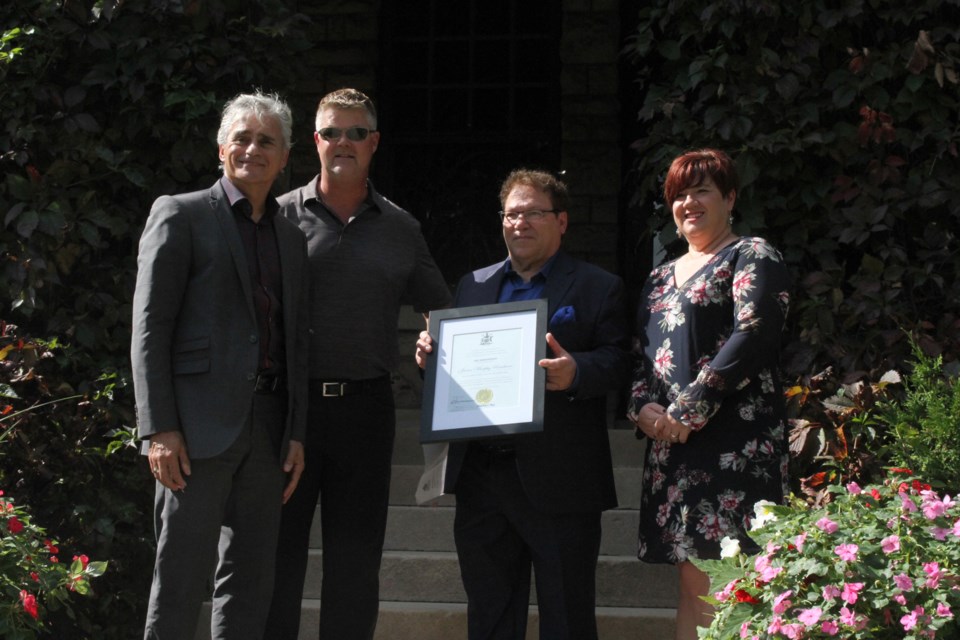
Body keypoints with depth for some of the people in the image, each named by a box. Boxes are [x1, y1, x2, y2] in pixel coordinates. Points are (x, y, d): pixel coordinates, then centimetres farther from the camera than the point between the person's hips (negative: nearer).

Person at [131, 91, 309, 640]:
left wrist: (297, 434, 9)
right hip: (200, 424, -6)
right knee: (182, 578, -6)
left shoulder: (292, 238, 19)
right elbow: (149, 328, -5)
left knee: (252, 580, 8)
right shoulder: (180, 215, 2)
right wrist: (160, 429, -13)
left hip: (268, 425, 6)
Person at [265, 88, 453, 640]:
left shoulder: (401, 229, 11)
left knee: (356, 558, 7)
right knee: (278, 551, 2)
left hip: (366, 407, 2)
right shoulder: (283, 216, 3)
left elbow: (442, 313, 19)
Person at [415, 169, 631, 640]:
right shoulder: (473, 285, 18)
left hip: (557, 479, -5)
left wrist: (576, 372, -27)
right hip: (480, 474, 5)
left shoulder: (597, 288, 3)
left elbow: (617, 362, -7)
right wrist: (430, 355, -4)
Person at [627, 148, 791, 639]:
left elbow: (752, 338, -14)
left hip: (733, 441, -7)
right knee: (692, 582, 6)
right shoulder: (662, 278, 22)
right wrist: (643, 407, -3)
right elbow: (640, 354, 19)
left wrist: (688, 411, -15)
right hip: (671, 446, 7)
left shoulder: (752, 259, -1)